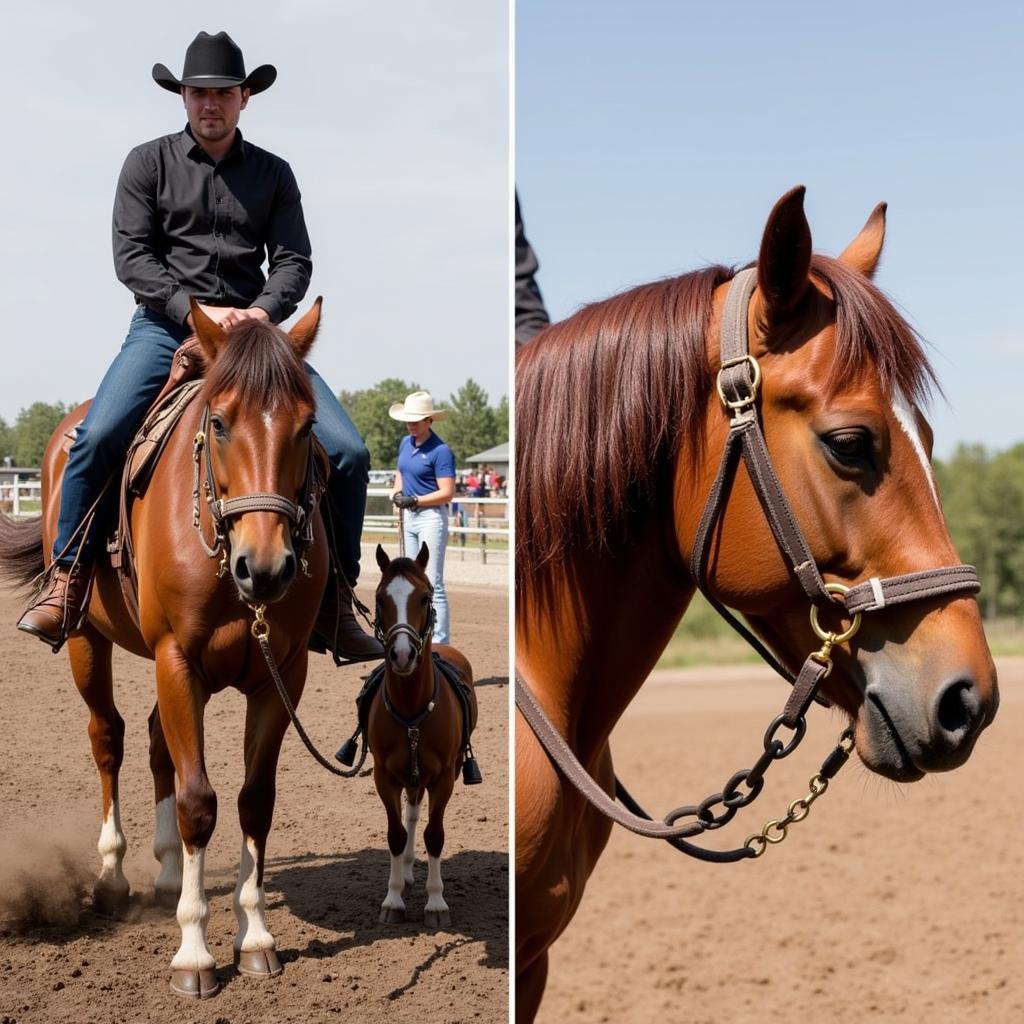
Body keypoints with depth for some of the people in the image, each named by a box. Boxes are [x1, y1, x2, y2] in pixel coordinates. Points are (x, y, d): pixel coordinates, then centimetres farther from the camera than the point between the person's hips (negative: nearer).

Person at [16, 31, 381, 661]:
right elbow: (131, 255, -2)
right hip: (165, 326, -1)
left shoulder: (273, 174, 12)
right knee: (97, 437, -28)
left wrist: (261, 312, -15)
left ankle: (335, 603, 0)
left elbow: (294, 262, 6)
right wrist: (197, 310, -15)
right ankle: (68, 584, -11)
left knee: (348, 452, -14)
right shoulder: (149, 163, 7)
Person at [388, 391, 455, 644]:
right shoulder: (406, 443, 8)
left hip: (431, 517, -8)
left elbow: (446, 493, -19)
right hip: (409, 518, 8)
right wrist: (397, 493, 2)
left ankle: (439, 642, -5)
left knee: (433, 584, -8)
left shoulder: (440, 451, -16)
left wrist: (415, 500, -24)